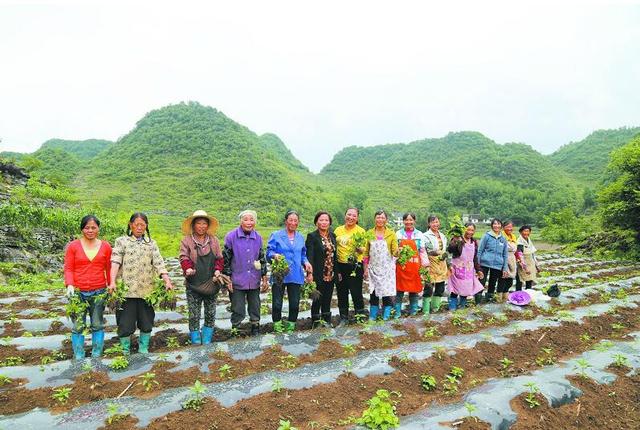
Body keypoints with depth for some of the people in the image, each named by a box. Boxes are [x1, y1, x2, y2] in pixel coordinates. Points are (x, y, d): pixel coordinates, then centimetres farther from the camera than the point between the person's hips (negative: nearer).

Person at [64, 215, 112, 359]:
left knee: (97, 325, 8)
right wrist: (70, 285, -14)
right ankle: (78, 358, 15)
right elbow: (68, 268, 1)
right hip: (78, 292, -1)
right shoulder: (73, 246, 1)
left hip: (98, 292, 1)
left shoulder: (105, 246, 5)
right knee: (78, 326, 3)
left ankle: (96, 356, 20)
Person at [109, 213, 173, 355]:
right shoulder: (122, 241, 5)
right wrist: (112, 282, -20)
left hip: (147, 290, 2)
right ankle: (125, 352, 20)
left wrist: (167, 281, -11)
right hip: (127, 290, -2)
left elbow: (159, 264, 2)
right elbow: (115, 262, -7)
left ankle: (144, 350, 24)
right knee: (125, 323, 3)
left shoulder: (152, 243, 11)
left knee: (146, 322, 9)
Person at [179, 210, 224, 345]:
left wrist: (217, 270, -10)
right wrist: (188, 268, -28)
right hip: (193, 283, -2)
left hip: (211, 282, 3)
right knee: (194, 313, 3)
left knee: (210, 313, 9)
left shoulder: (214, 240, 8)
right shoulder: (186, 240, 0)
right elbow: (184, 257, -9)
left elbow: (219, 258, 8)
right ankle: (195, 338, 17)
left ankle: (207, 339, 23)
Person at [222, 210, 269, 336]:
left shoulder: (258, 237, 4)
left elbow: (262, 259, 12)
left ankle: (255, 329, 31)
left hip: (254, 281, 4)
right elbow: (225, 259, -4)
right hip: (237, 281, -3)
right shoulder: (231, 236, -8)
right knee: (238, 311, 4)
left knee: (255, 309, 15)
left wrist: (264, 278, 11)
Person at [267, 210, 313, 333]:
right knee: (277, 303, -2)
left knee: (295, 303, 6)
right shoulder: (276, 235, 0)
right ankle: (277, 325, 17)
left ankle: (290, 326, 24)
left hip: (296, 275, 4)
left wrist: (306, 263, -2)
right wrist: (275, 255, -26)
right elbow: (269, 252, -5)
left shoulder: (300, 237, 14)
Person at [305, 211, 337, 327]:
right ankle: (316, 323, 17)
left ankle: (327, 322, 26)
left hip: (330, 274, 5)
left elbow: (335, 255, 13)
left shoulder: (332, 235, 10)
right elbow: (309, 256, -14)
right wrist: (310, 273, -22)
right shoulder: (312, 236, -7)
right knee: (317, 300, 4)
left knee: (327, 300, 14)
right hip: (318, 275, -5)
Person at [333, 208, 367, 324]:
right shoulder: (338, 230, 8)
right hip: (340, 265, 4)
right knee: (342, 293, 11)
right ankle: (343, 318, 24)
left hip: (355, 265, -4)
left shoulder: (361, 231, -2)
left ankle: (360, 316, 14)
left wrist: (359, 247, -28)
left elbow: (363, 250, -5)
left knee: (356, 292, -3)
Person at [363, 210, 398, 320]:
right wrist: (365, 268, 4)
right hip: (373, 268, 1)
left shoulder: (391, 234, 1)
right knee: (373, 292, 4)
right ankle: (372, 317, 16)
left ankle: (386, 317, 11)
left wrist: (397, 252, -26)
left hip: (387, 268, -1)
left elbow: (395, 252, -3)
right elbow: (366, 252, 7)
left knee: (387, 292, -1)